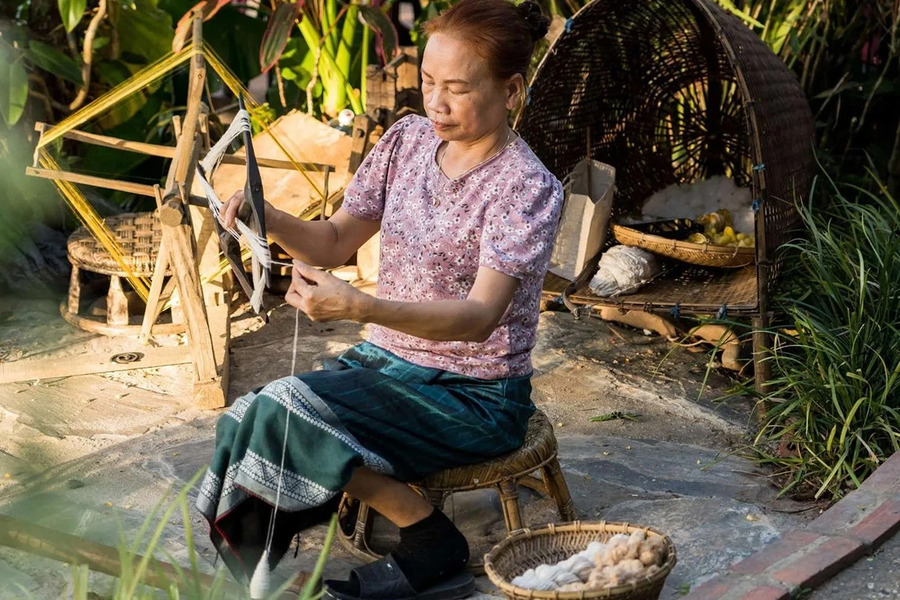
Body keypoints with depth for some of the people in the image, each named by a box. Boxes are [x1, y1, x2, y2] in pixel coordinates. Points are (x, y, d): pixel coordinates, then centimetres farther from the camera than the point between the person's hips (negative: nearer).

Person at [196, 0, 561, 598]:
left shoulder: (528, 188, -16)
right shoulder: (408, 140, 4)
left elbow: (479, 317, -28)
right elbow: (336, 242, 9)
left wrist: (359, 307, -42)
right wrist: (270, 219, -13)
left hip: (474, 393, -6)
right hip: (386, 362, 6)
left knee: (289, 413, -26)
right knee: (248, 421, -20)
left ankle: (433, 543, -9)